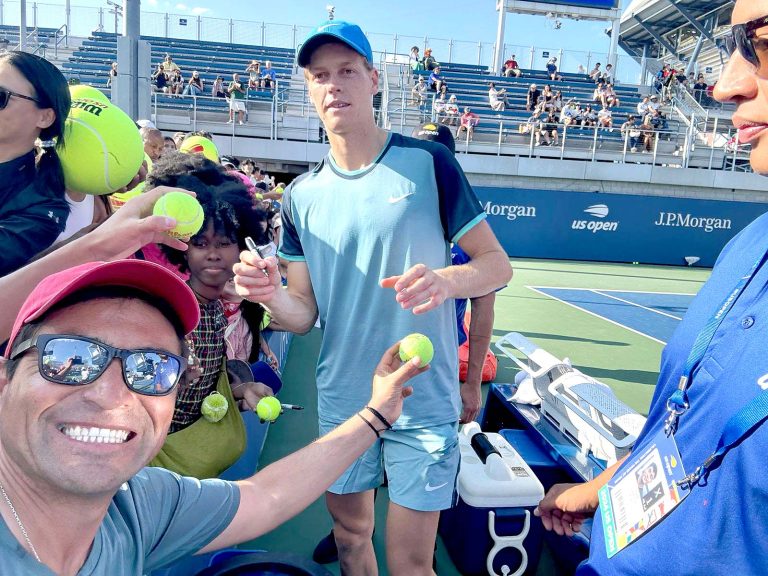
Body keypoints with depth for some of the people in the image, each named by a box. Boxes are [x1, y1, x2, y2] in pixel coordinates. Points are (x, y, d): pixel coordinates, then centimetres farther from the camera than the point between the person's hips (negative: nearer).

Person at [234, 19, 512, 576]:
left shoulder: (428, 163, -8)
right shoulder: (301, 195, 2)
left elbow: (497, 264, -6)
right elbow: (304, 314, 3)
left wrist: (446, 279, -27)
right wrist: (271, 295, -20)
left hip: (423, 404, -3)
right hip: (339, 403, 4)